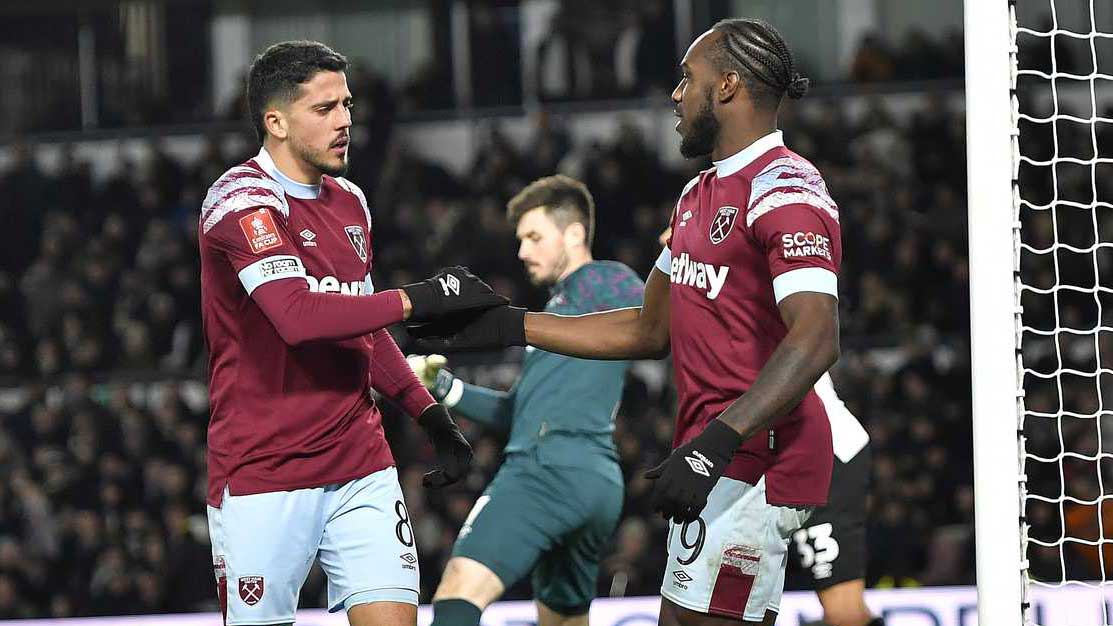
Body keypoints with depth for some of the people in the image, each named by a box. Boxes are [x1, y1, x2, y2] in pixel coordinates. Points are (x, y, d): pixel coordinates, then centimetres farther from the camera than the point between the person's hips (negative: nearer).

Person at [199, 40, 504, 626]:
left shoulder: (349, 203, 14)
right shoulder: (241, 200, -11)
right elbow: (298, 316, -26)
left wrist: (428, 411, 17)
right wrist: (417, 299, -22)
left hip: (361, 468, 6)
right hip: (261, 479, -6)